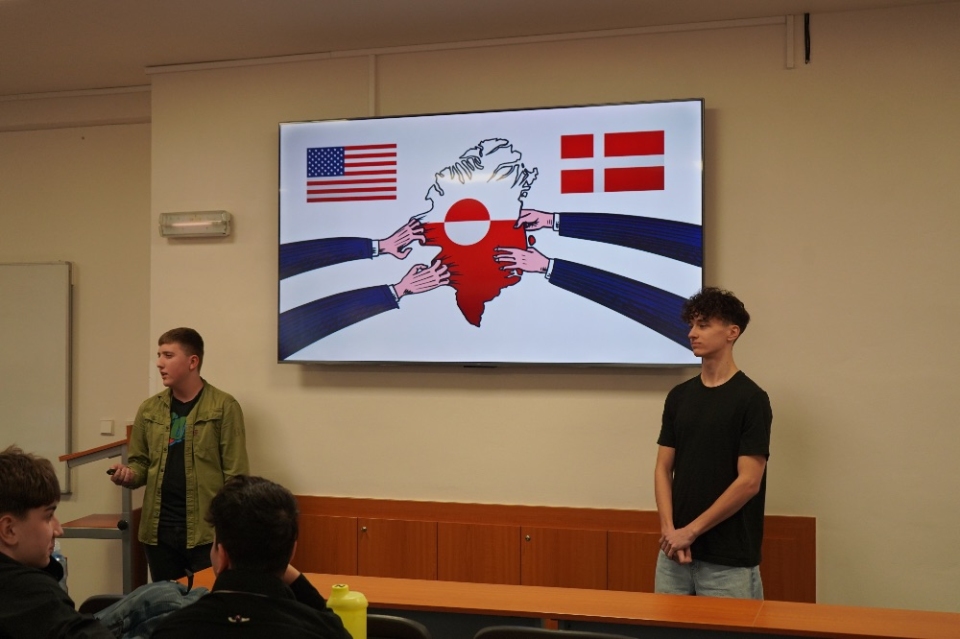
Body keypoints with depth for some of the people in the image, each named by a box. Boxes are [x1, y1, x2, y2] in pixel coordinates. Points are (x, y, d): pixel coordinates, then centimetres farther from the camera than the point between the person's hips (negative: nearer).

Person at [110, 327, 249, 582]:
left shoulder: (224, 407, -5)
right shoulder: (149, 409, 10)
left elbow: (236, 473, -8)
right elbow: (140, 461, 17)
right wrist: (129, 474, -6)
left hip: (207, 530, -5)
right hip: (159, 530, 5)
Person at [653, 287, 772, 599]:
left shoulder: (750, 398, -9)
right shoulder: (679, 396, 8)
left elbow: (748, 482, -13)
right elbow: (663, 469, 8)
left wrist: (691, 530, -12)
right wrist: (669, 529, -7)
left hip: (729, 560, -5)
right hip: (674, 553, 5)